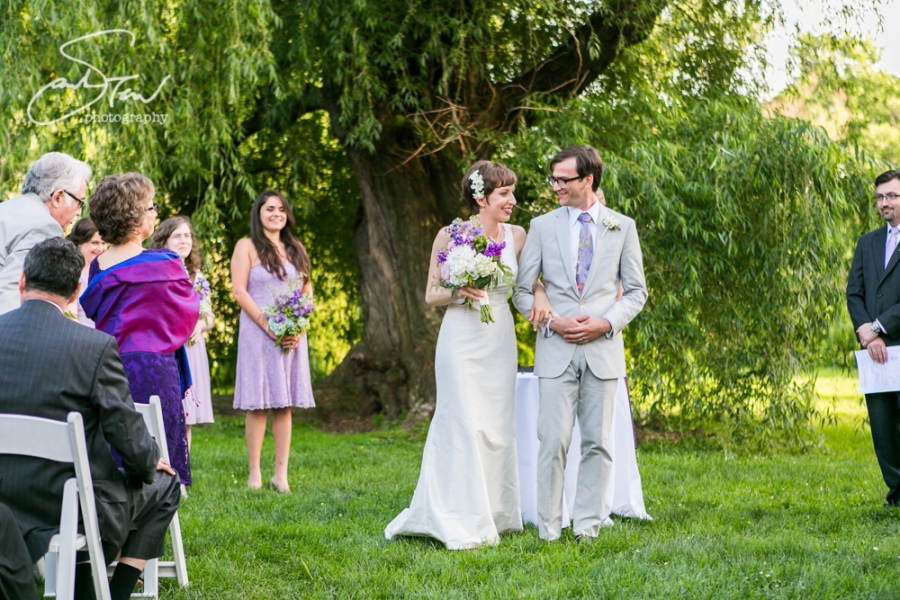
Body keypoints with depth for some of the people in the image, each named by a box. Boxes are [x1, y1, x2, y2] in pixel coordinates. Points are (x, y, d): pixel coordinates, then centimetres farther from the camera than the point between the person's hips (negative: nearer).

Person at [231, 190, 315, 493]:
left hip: (292, 336, 4)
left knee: (285, 405, 3)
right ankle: (254, 473, 0)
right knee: (258, 405, -5)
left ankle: (281, 474, 5)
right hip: (258, 333, -4)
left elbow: (307, 291, 15)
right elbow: (239, 291, -6)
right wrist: (268, 326, -15)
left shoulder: (295, 249, 17)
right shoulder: (247, 247, 2)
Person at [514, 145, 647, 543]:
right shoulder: (542, 226, 6)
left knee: (597, 442, 4)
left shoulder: (622, 227, 7)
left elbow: (636, 291, 8)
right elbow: (522, 291, 7)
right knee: (553, 441, -5)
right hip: (556, 349, -1)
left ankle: (587, 527, 11)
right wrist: (553, 321, -9)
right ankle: (548, 531, 2)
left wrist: (606, 323, -8)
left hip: (603, 348, 1)